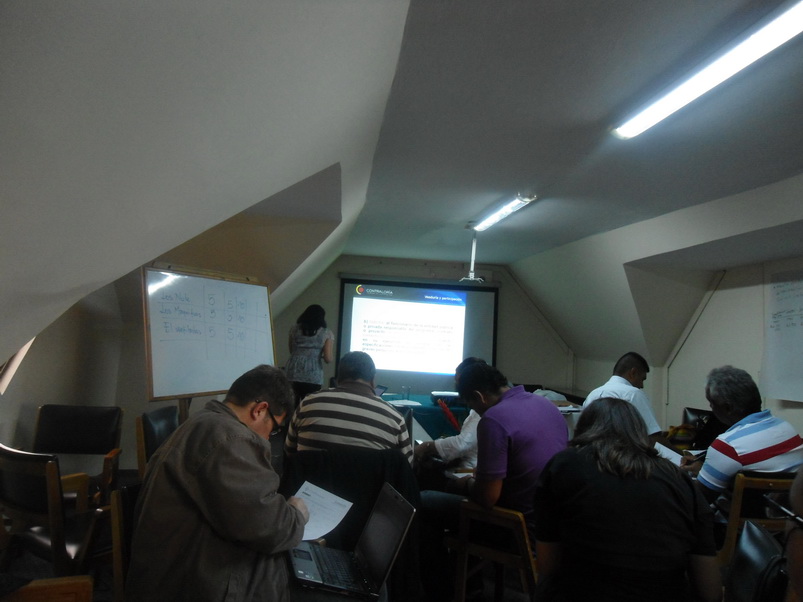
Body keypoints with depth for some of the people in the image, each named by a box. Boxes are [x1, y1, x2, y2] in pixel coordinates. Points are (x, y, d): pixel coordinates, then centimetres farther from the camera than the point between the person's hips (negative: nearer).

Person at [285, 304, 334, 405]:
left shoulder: (295, 328, 13)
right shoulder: (326, 333, 3)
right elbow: (328, 359, -3)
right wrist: (332, 354, 17)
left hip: (292, 375, 3)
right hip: (313, 378, -2)